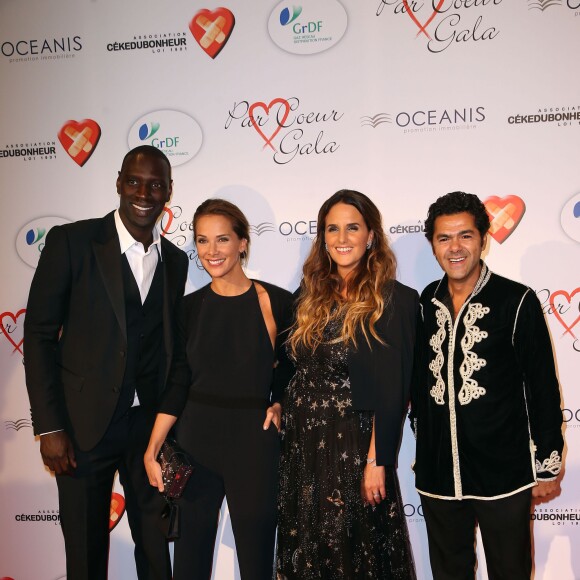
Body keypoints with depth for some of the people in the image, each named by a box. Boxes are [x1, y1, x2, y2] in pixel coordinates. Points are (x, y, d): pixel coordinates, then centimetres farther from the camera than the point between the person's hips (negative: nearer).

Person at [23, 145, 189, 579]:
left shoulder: (175, 261, 6)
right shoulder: (72, 242, -7)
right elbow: (39, 335, -7)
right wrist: (49, 427, -11)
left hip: (151, 425, 4)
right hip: (84, 424, -3)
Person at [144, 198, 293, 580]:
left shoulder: (277, 302, -5)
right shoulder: (191, 306, 2)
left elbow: (291, 365, 10)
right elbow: (178, 383, 4)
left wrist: (279, 403, -6)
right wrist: (153, 449, -2)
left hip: (254, 439, -2)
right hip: (195, 438, 3)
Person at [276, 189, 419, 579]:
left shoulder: (393, 299, -11)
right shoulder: (311, 295, 6)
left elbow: (393, 389, -13)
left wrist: (377, 460, -14)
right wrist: (280, 406, 0)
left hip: (353, 444, -5)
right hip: (301, 442, 5)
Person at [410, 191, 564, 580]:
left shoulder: (517, 301, -9)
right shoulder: (423, 303, 2)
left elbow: (543, 388, -6)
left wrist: (548, 465, -4)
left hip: (503, 474, -3)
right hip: (438, 475, 4)